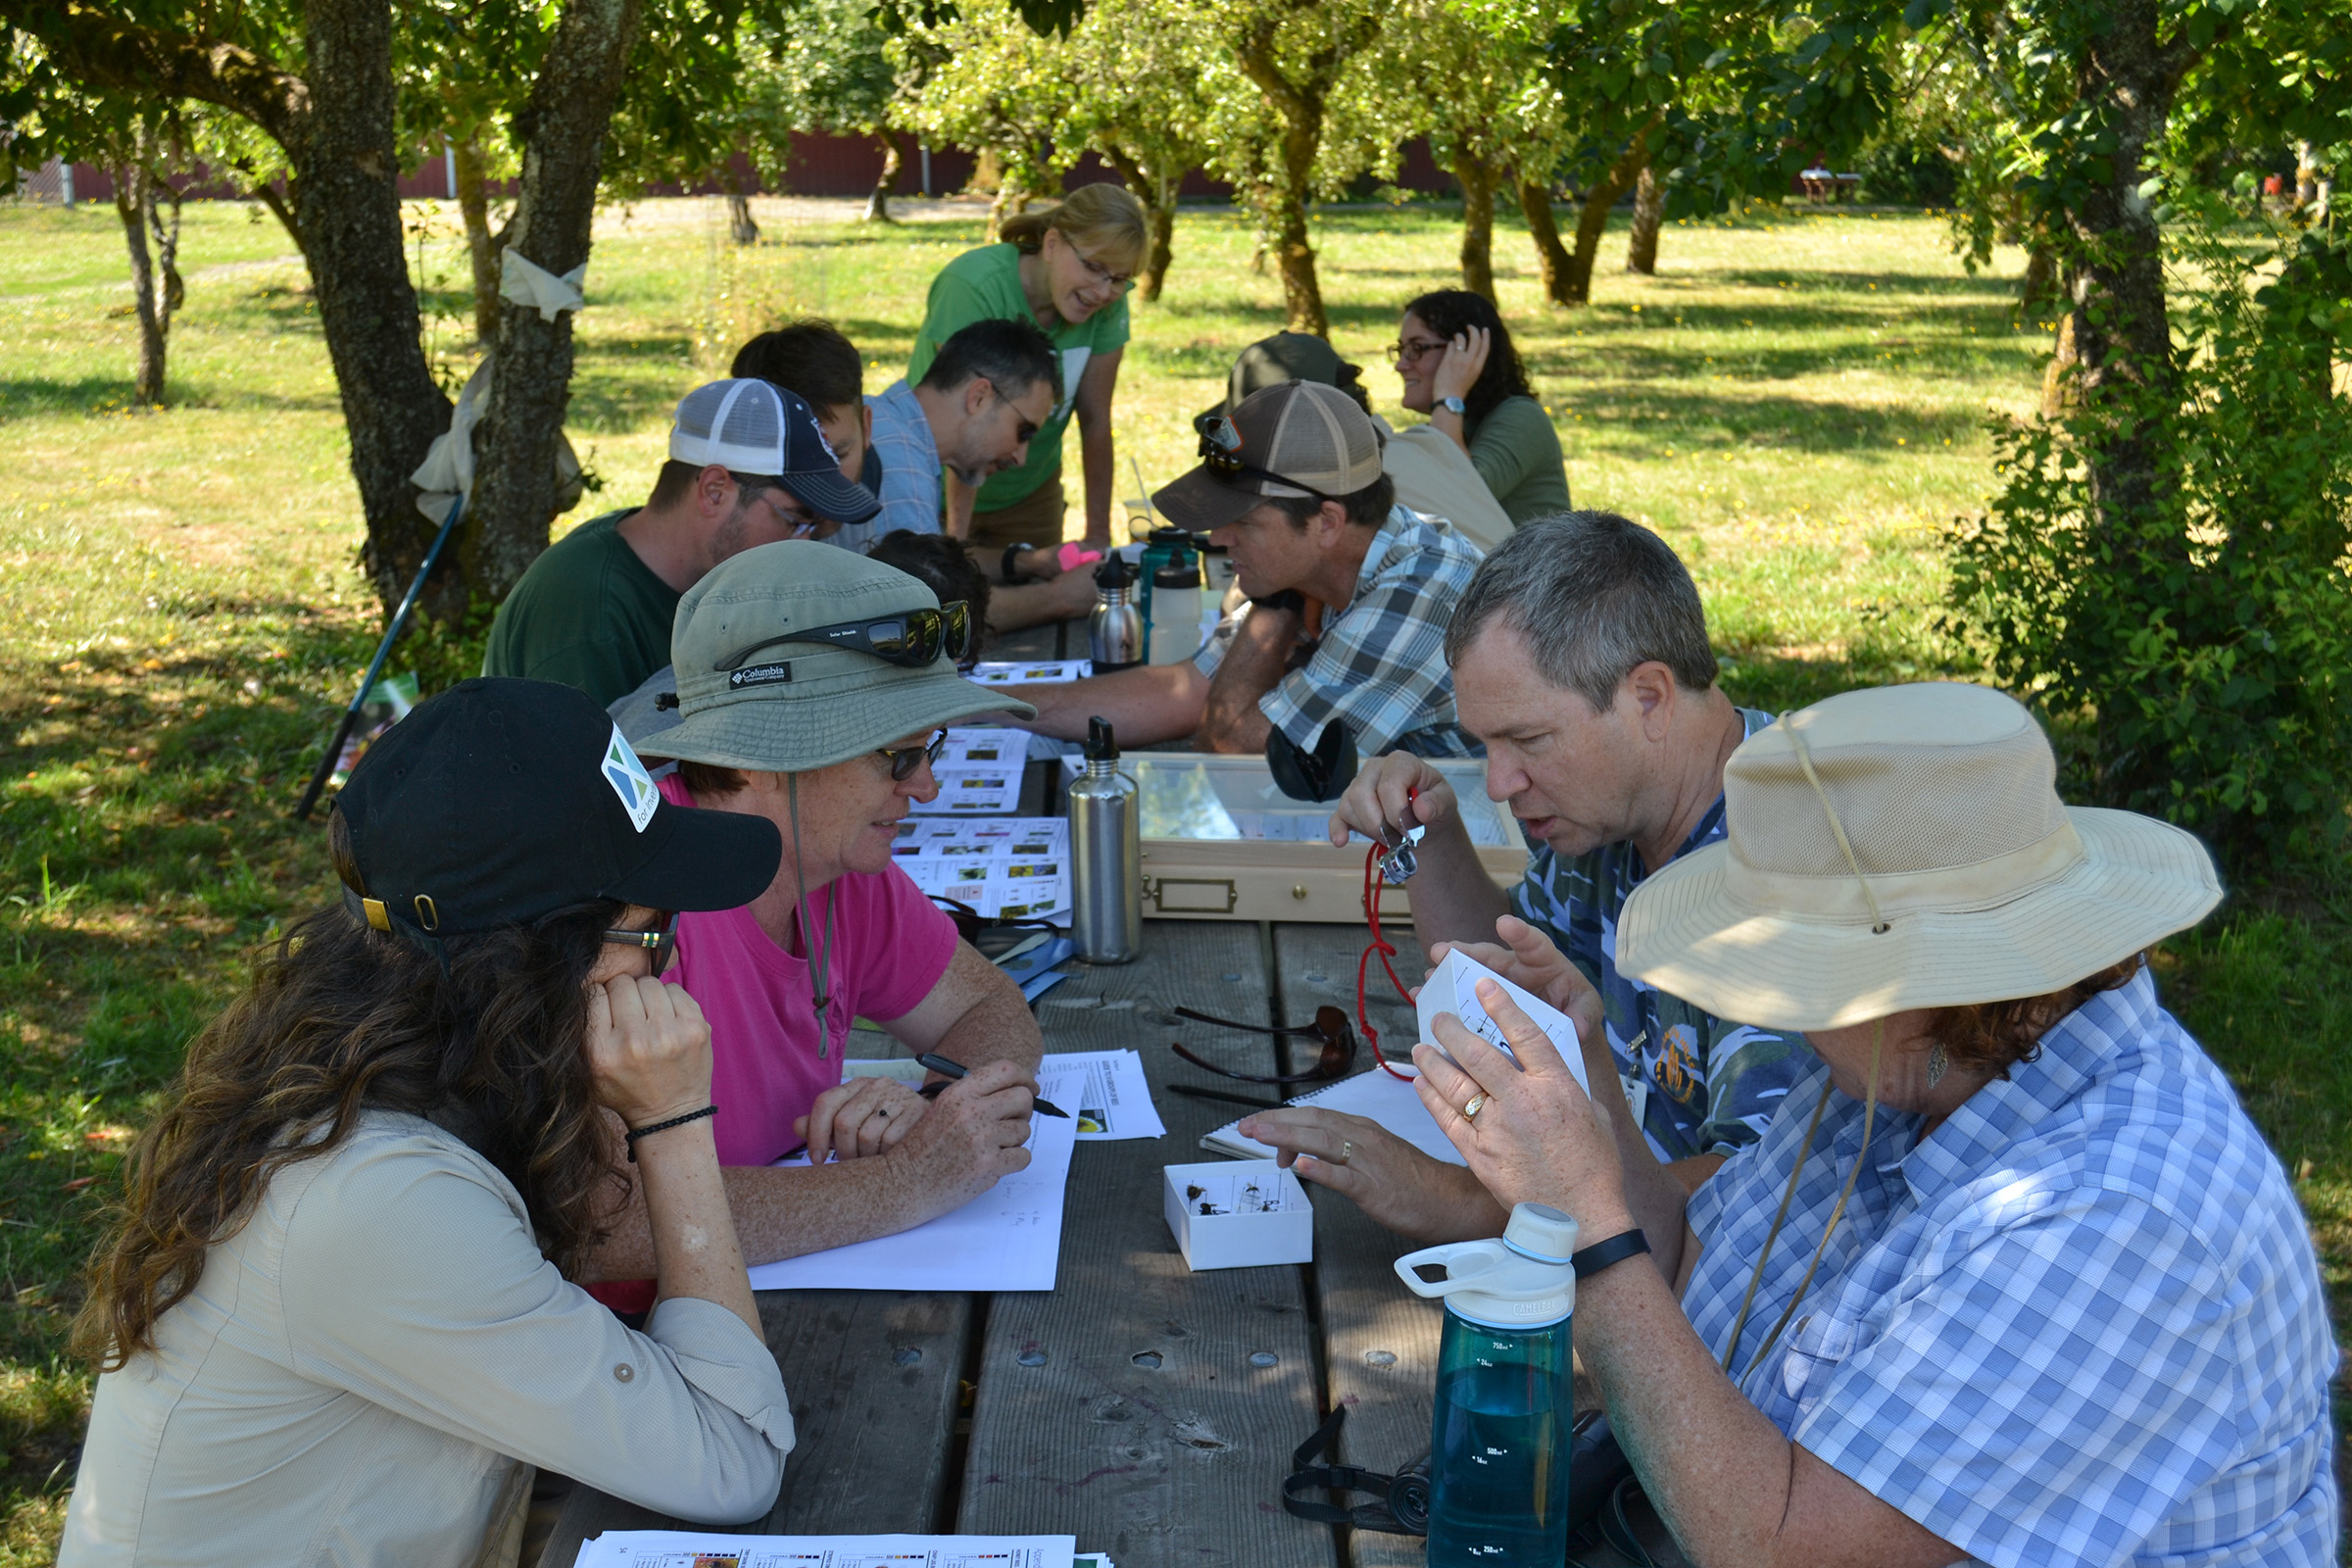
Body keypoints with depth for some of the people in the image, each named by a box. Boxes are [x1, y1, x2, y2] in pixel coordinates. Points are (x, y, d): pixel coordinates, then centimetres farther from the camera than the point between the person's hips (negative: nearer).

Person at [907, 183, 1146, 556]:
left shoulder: (1109, 304, -12)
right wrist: (957, 543, -35)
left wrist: (1098, 535, -9)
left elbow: (1095, 420, -8)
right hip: (937, 493, -4)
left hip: (1028, 493, 4)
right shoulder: (975, 287, -27)